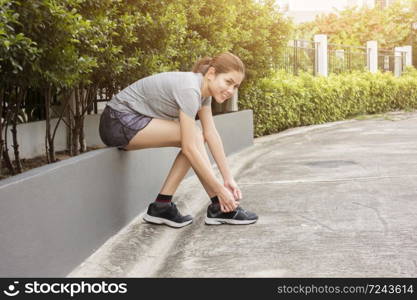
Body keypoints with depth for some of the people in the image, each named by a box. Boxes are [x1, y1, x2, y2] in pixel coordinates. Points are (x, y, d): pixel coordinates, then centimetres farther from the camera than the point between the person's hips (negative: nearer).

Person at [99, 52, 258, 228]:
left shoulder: (204, 88, 2)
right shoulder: (189, 89, -25)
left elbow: (211, 134, 1)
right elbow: (189, 149, -27)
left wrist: (228, 178, -4)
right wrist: (220, 190, -23)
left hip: (133, 119, 9)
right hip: (118, 122, -9)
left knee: (195, 137, 2)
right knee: (193, 138, -17)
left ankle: (162, 206, 1)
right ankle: (219, 207, -8)